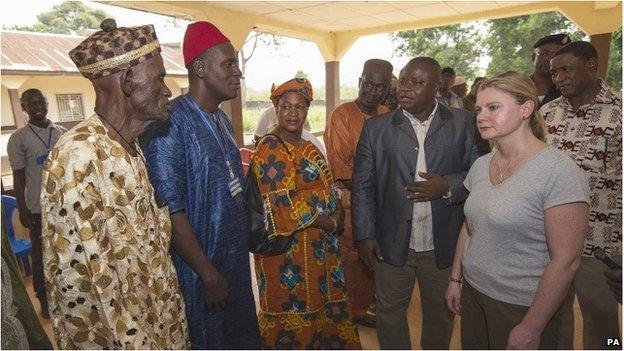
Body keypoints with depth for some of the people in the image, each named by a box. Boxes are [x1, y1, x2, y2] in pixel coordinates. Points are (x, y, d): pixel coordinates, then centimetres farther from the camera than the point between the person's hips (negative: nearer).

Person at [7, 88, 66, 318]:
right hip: (39, 208, -3)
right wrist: (22, 209, -6)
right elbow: (19, 176, -4)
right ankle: (44, 300, 23)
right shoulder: (18, 138, -4)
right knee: (41, 255, 8)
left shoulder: (61, 133, 5)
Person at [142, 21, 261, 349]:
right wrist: (209, 275, -18)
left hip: (235, 258, 8)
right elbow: (171, 211, -23)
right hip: (198, 268, -7)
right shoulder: (170, 123, -20)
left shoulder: (223, 120, 6)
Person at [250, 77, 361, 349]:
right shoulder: (269, 149, -13)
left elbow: (326, 189, 17)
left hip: (319, 246, 8)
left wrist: (337, 214, -3)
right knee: (293, 310, 7)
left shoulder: (309, 148, 12)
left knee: (319, 306, 19)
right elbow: (283, 203, -20)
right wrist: (328, 223, -14)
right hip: (287, 247, -8)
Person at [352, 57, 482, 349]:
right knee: (390, 312, 16)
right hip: (392, 245, 0)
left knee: (440, 314, 22)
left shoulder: (462, 124, -3)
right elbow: (362, 185, -1)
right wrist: (365, 235, -4)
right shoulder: (376, 128, -3)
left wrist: (447, 186, -19)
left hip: (443, 246, 1)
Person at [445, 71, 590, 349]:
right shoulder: (480, 165, 1)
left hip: (523, 307, -6)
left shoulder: (560, 172, -19)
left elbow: (565, 260, -20)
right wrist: (455, 279, 12)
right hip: (473, 292, 6)